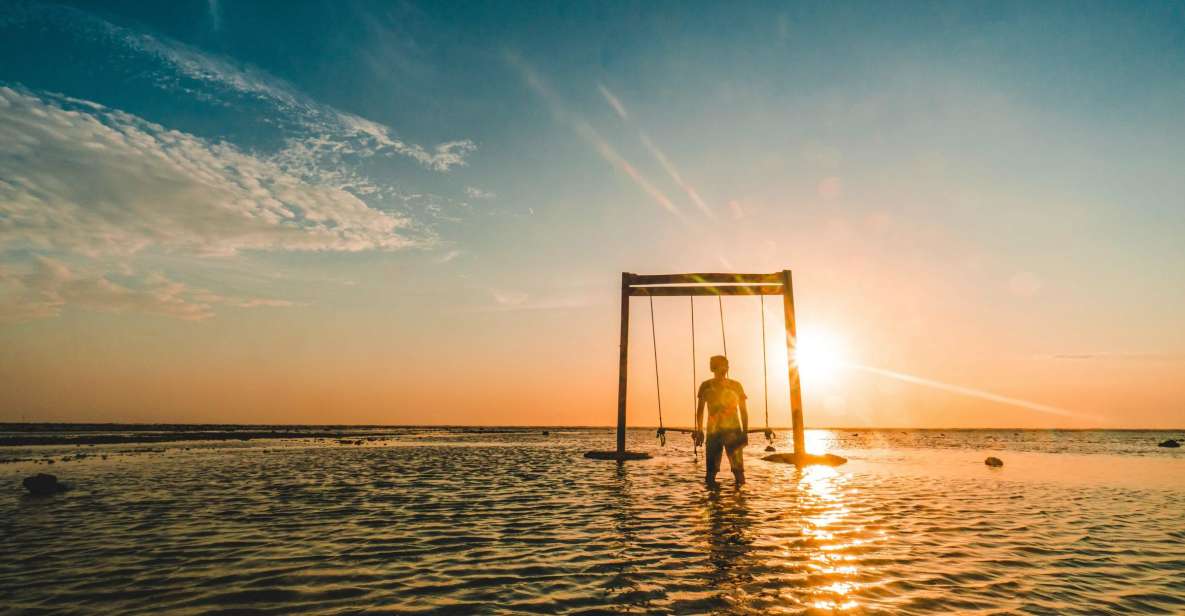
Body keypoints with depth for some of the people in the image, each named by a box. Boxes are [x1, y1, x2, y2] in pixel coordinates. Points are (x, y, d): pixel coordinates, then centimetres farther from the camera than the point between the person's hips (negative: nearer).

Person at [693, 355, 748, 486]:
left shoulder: (735, 386, 6)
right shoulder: (706, 386, 5)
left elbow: (743, 410, 9)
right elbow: (700, 409, 9)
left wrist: (745, 432, 3)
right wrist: (699, 430, 2)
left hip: (733, 430, 0)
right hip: (713, 431, 0)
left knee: (738, 467, -7)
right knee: (712, 469, 3)